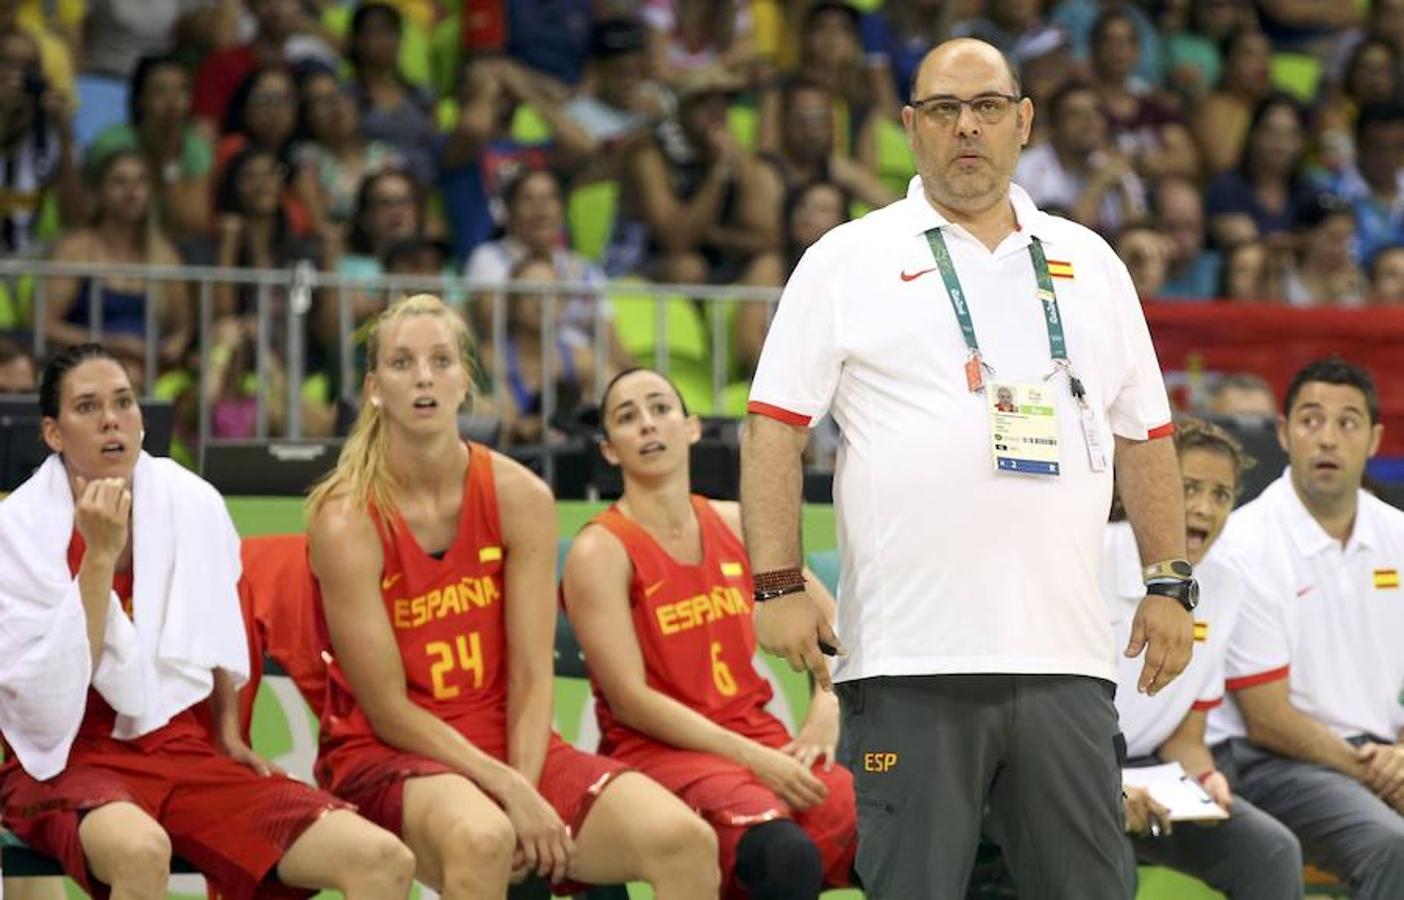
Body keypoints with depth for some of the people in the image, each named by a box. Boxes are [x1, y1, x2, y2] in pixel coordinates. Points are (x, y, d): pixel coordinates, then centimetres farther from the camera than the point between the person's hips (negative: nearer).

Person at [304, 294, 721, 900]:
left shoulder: (520, 498, 0)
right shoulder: (346, 522, -11)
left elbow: (531, 677, -1)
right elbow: (388, 711, -12)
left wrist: (524, 791, -17)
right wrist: (509, 793, -19)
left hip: (509, 746, 4)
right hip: (385, 754, -4)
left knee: (685, 841, -19)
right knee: (480, 838, -40)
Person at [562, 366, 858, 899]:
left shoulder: (737, 526, 13)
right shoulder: (601, 552, -4)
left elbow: (834, 629, 22)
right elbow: (630, 700, -11)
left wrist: (824, 715, 3)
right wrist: (755, 761, -18)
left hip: (761, 743, 6)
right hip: (658, 752, -5)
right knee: (788, 855, -36)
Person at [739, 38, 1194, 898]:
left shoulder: (1092, 264, 17)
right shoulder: (846, 262, 6)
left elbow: (1146, 436, 20)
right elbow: (775, 429, 2)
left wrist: (1170, 585, 11)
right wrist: (779, 586, -7)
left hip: (1066, 658, 3)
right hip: (907, 661, -3)